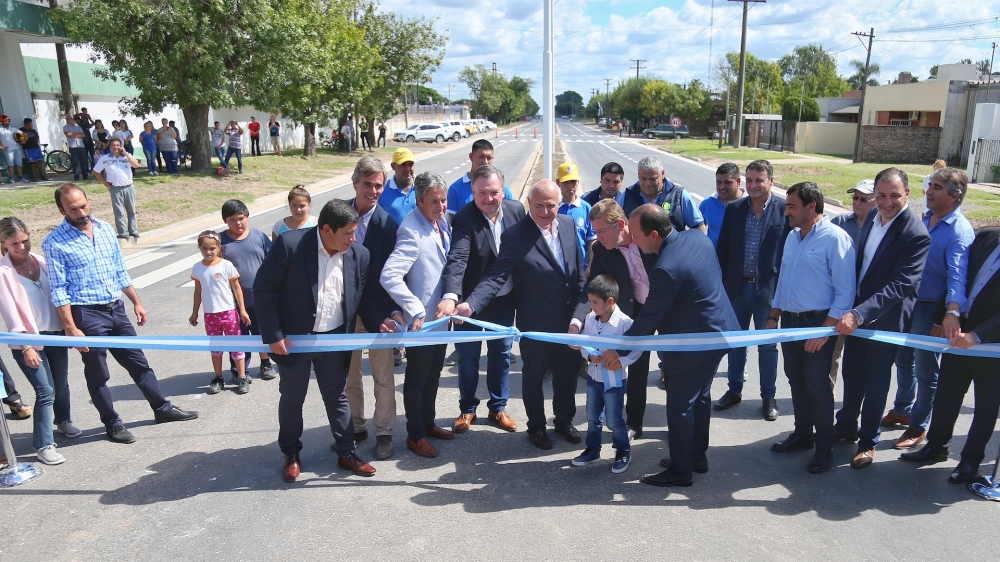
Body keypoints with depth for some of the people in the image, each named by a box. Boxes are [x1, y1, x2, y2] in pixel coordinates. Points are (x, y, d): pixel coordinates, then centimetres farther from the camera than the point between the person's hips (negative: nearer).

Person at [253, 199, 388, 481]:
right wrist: (273, 335, -14)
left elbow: (360, 296, 6)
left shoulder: (358, 254, -6)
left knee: (337, 397, 14)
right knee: (292, 399, 14)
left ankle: (347, 453, 29)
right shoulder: (289, 244, -19)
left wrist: (379, 320, -12)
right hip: (293, 339, -2)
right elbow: (263, 289, -13)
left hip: (334, 340, 3)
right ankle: (291, 454, 33)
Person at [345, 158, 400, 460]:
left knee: (383, 377, 10)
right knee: (349, 375, 17)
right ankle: (355, 427, 34)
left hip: (376, 310, -3)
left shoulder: (388, 224, -12)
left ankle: (384, 432, 26)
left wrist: (393, 313, -20)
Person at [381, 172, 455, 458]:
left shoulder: (443, 223, 2)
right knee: (417, 378, 9)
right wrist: (416, 311, -32)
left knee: (433, 373, 22)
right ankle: (415, 435, 25)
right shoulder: (412, 231, -24)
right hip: (420, 321, -8)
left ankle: (428, 422, 40)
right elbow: (389, 276, -33)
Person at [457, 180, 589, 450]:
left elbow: (580, 273, 2)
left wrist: (579, 315, -3)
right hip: (535, 325, -4)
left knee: (568, 373, 20)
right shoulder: (514, 236, -18)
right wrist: (470, 304, -39)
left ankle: (564, 420, 44)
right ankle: (536, 426, 38)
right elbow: (496, 277, -23)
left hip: (570, 321, 5)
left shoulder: (568, 224, -2)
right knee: (534, 376, 16)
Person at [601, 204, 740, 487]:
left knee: (679, 406, 6)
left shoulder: (665, 269, -29)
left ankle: (680, 470, 21)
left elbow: (648, 319, -21)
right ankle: (697, 456, 38)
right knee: (700, 396, 22)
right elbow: (716, 274, 12)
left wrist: (619, 350, -9)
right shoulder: (698, 237, -4)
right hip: (720, 331, 10)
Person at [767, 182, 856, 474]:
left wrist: (826, 329, -20)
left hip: (818, 323, -7)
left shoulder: (835, 238, -14)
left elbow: (845, 291, -16)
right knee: (796, 381, 16)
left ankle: (824, 448, 17)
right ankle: (802, 434, 32)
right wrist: (773, 317, 15)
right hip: (790, 320, 7)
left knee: (817, 385, 1)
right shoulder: (792, 237, 11)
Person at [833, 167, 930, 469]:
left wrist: (859, 314, -36)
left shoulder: (916, 234, -23)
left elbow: (900, 286, -28)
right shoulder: (873, 217, -1)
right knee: (851, 374, 20)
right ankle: (846, 426, 39)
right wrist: (851, 311, 12)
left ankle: (868, 442, 27)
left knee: (875, 383, 9)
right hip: (855, 313, 6)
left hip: (884, 320, -6)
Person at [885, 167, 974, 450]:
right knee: (903, 360, 20)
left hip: (931, 309, -7)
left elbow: (957, 275, -31)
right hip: (906, 302, 7)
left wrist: (952, 312, -45)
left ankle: (918, 426, 23)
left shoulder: (960, 231, -18)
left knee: (925, 369, 7)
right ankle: (902, 410, 40)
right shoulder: (924, 218, 5)